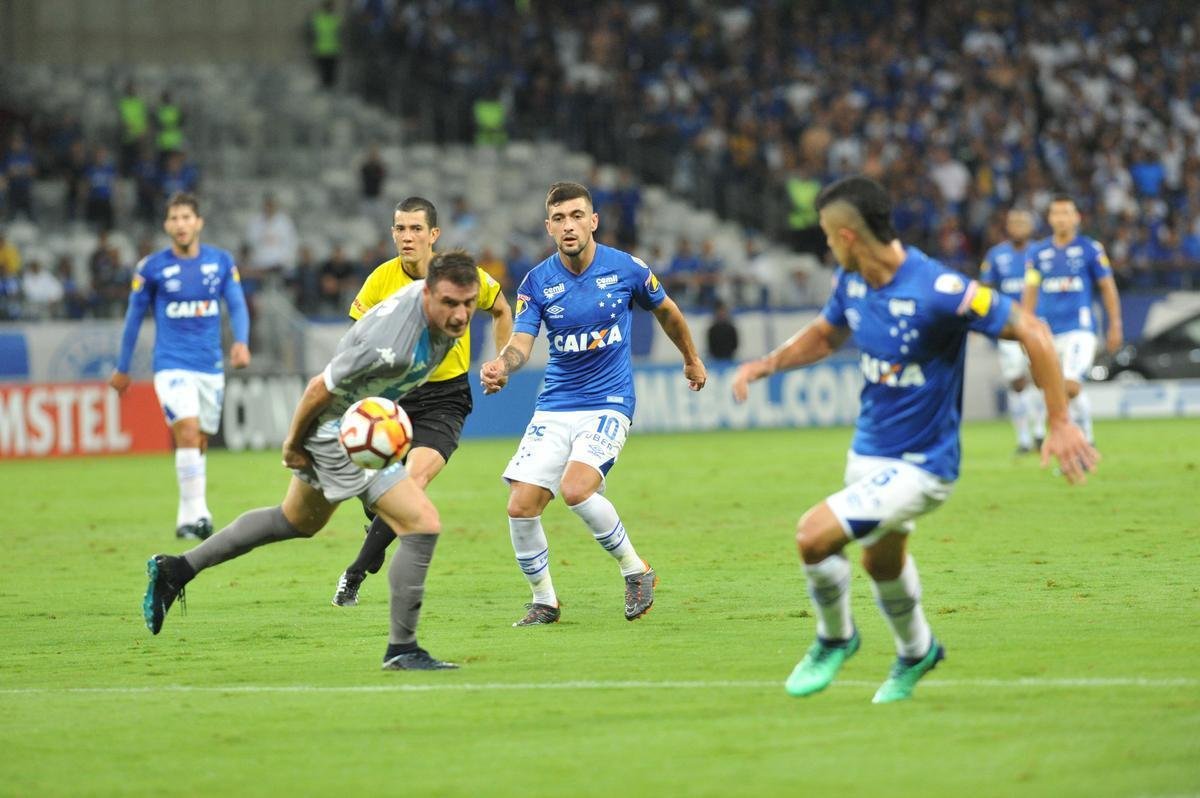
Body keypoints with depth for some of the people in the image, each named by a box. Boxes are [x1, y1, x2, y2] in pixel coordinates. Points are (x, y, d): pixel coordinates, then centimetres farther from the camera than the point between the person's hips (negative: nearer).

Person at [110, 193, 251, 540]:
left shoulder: (221, 262, 4)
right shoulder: (152, 267, -3)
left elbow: (237, 305, 4)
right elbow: (134, 317, 7)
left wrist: (241, 341, -17)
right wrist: (122, 369, 12)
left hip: (211, 367, 3)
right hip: (172, 365, -3)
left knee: (198, 445, 8)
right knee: (188, 433, -21)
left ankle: (186, 520, 19)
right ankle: (196, 514, -23)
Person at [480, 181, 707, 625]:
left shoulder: (626, 270, -6)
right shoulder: (537, 283, -3)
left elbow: (665, 310, 13)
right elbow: (521, 342, -12)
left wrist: (691, 359, 27)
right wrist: (501, 365, -35)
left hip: (609, 403, -3)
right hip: (555, 406, 3)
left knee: (576, 488, -27)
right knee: (521, 506, -7)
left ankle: (635, 570, -5)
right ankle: (544, 601, 14)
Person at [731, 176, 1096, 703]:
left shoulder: (937, 290, -28)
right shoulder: (852, 281, -4)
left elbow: (1031, 332, -23)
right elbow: (824, 335, 18)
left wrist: (1059, 423, -23)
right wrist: (764, 365, 2)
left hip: (919, 465, -8)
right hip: (868, 454, 8)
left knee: (814, 536, -20)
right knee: (881, 560, 27)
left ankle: (835, 640, 8)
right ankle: (916, 651, 55)